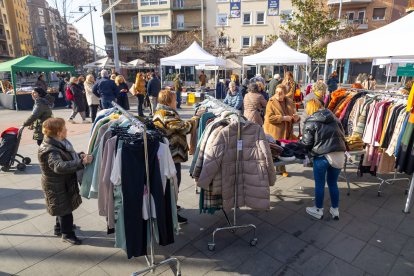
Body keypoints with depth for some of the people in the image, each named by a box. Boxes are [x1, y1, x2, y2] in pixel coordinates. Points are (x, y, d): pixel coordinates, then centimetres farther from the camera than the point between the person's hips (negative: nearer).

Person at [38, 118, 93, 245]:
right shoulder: (49, 151, -31)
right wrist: (82, 162, -49)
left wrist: (79, 155, -8)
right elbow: (60, 166, -47)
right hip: (57, 185, -9)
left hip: (63, 182, 9)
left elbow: (68, 157, 12)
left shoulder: (59, 142, -1)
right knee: (65, 208, 6)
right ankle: (67, 234, 25)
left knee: (63, 207, 26)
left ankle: (60, 227, 46)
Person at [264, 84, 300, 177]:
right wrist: (283, 118, -20)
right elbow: (269, 117, -16)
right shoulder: (271, 102, -5)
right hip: (274, 132, -5)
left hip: (286, 132, 5)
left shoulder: (289, 102, 11)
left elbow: (293, 114, 19)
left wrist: (296, 117, -4)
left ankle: (281, 169, 24)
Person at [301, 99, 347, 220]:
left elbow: (307, 143, -6)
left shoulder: (310, 121, -3)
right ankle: (335, 210, 32)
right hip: (339, 155, 5)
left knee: (319, 184, 11)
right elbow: (342, 135, 15)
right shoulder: (334, 117, 13)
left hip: (322, 156, -5)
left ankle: (318, 210, 26)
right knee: (333, 183, 20)